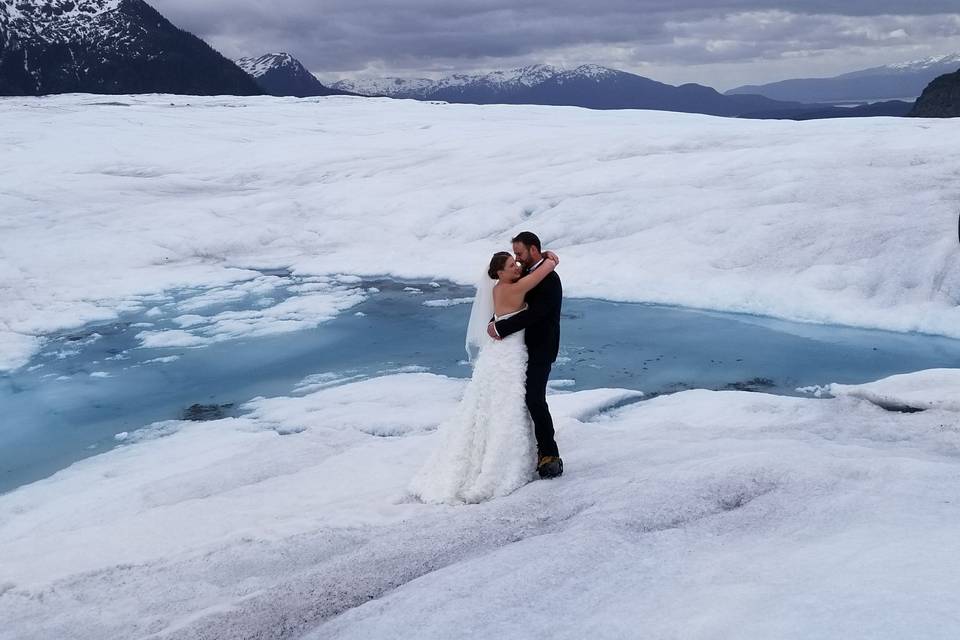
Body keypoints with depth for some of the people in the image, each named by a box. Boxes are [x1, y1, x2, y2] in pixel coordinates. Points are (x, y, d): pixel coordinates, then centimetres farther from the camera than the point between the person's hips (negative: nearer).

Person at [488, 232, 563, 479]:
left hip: (541, 349, -9)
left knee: (535, 399, -13)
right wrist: (494, 323, -2)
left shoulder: (550, 280, -17)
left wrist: (501, 328, -23)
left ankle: (550, 456, -4)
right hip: (525, 347, 9)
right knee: (522, 397, 11)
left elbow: (533, 314, -25)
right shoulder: (525, 273, 10)